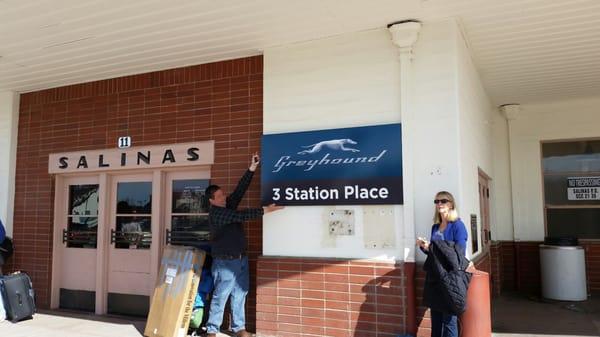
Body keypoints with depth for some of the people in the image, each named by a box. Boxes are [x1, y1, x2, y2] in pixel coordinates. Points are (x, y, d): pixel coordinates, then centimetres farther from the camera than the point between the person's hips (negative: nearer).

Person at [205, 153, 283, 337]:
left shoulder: (228, 205, 7)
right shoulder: (216, 213, -17)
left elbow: (240, 190, 2)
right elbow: (242, 215, -24)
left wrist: (252, 169, -4)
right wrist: (265, 210, -25)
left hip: (241, 259, 8)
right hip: (225, 262, -8)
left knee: (239, 295, 12)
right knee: (220, 297, 0)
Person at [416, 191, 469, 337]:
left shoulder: (458, 226, -8)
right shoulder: (435, 227, 13)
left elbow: (459, 253, -15)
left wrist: (431, 247, -18)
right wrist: (424, 246, -2)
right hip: (435, 277, 7)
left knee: (449, 319, -3)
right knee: (435, 318, 12)